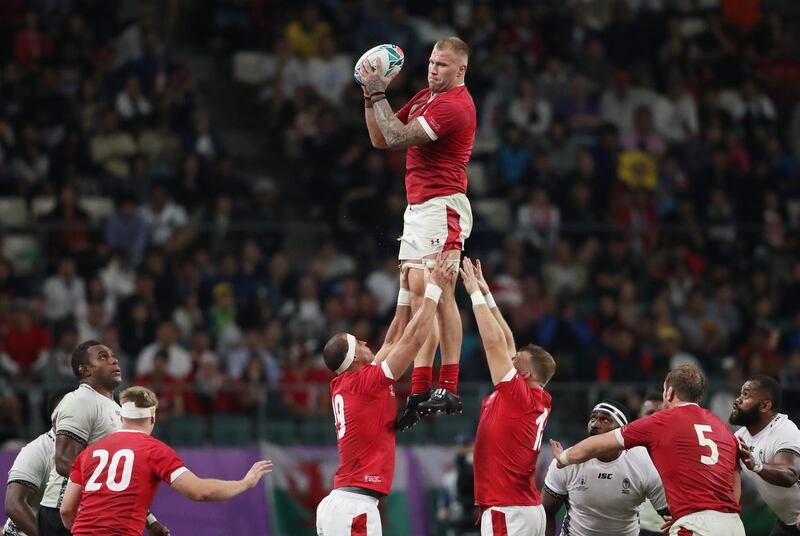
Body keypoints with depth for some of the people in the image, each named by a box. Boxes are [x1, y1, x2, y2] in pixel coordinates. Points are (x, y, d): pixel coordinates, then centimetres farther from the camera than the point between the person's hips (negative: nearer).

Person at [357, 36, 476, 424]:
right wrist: (372, 95, 8)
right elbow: (381, 139, 20)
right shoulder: (425, 97, 18)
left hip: (442, 206, -10)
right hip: (417, 206, 10)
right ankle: (420, 392, 4)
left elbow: (399, 138, -18)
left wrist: (378, 93, -10)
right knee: (418, 295, 5)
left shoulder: (455, 105, -12)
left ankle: (448, 389, -17)